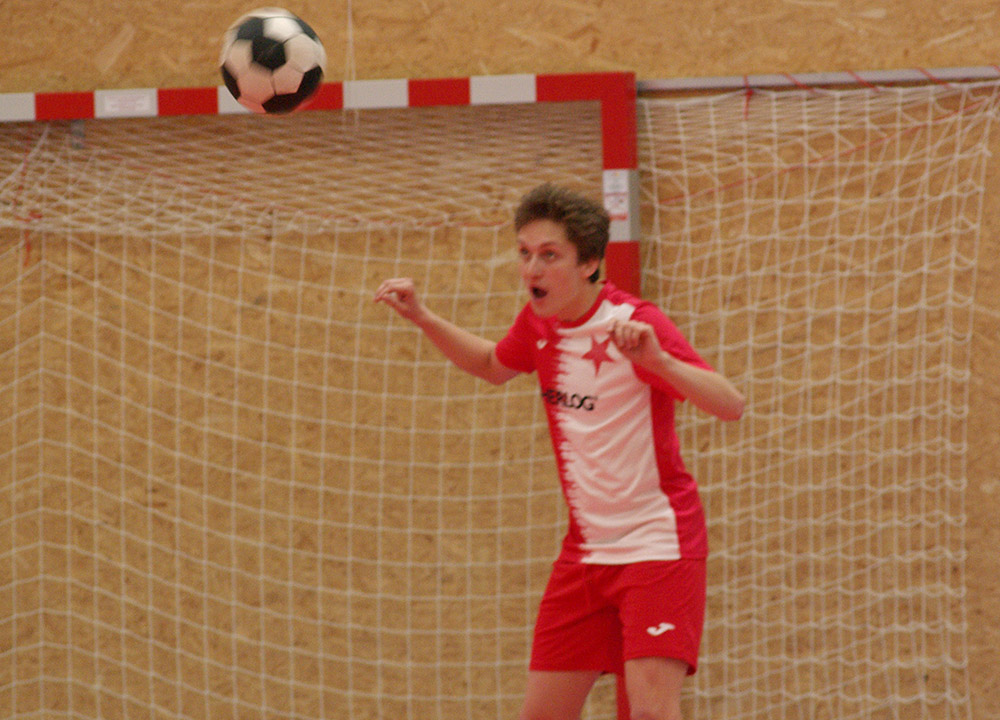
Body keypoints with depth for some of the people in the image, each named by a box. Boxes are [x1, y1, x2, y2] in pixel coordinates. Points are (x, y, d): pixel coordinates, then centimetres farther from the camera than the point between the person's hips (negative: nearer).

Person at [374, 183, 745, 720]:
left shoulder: (634, 324, -17)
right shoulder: (538, 323, 3)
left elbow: (730, 405, -27)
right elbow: (494, 365, 27)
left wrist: (658, 361, -43)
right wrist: (423, 318, 14)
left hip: (658, 545, -7)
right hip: (586, 549, 7)